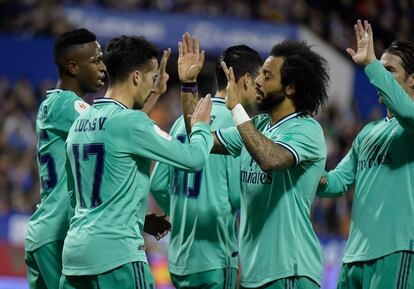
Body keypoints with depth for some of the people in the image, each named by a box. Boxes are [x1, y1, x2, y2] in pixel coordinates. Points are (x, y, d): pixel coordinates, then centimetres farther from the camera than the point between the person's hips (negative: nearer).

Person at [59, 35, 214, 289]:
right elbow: (194, 158, -8)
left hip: (75, 250, 8)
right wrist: (201, 126, 11)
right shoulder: (130, 122, -11)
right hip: (117, 254, -8)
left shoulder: (81, 123, 13)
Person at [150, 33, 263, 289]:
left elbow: (158, 184, 9)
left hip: (179, 257, 7)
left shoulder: (185, 119, 9)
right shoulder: (234, 121, -11)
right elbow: (238, 195, -13)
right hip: (214, 260, -7)